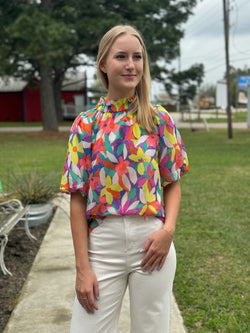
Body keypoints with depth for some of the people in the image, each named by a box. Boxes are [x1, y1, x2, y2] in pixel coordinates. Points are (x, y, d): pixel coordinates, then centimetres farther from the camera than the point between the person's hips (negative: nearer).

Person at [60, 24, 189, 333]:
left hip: (152, 241, 1)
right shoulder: (86, 123, -1)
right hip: (102, 242, 0)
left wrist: (168, 229, -12)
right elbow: (78, 198, -2)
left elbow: (173, 184, 7)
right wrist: (82, 267, -5)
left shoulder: (159, 119, 2)